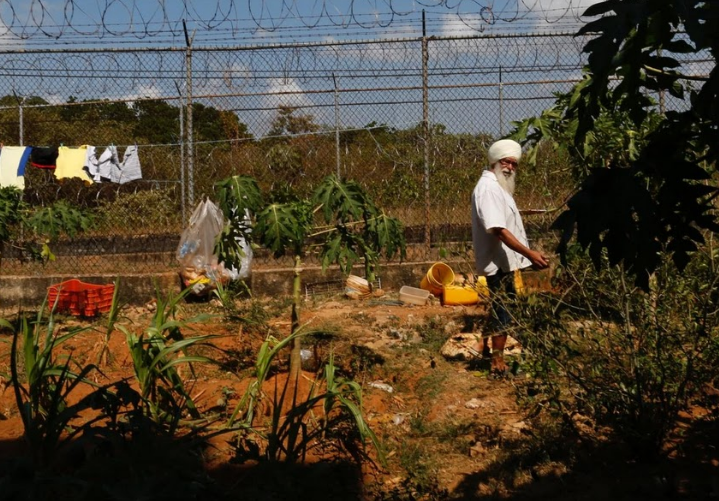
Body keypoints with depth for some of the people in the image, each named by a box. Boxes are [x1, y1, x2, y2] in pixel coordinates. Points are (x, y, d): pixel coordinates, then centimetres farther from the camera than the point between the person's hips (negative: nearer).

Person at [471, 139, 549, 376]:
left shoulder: (498, 186, 15)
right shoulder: (488, 188, -19)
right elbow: (499, 230, -28)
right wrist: (530, 254, -32)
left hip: (503, 261, 10)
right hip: (498, 262, -10)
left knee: (499, 309, 19)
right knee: (503, 311, -5)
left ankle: (488, 349, 31)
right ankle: (498, 363, 1)